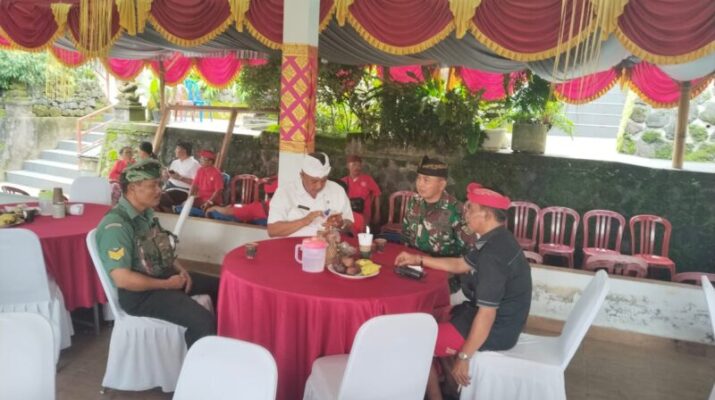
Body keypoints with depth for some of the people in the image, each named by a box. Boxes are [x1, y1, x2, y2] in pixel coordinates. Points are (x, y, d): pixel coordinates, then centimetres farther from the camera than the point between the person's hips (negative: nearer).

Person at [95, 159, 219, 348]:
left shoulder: (146, 214, 7)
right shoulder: (115, 226, -22)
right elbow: (122, 279, -28)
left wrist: (180, 269, 2)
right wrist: (167, 285, -19)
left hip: (166, 275, 10)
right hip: (139, 293, -10)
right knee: (203, 321, -26)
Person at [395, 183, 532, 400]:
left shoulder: (493, 255, -29)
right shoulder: (495, 240, 3)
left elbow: (486, 314, -30)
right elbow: (461, 264, 18)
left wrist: (463, 357, -21)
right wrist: (418, 259, 16)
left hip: (495, 328, -10)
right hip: (495, 317, 10)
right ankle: (445, 383, 22)